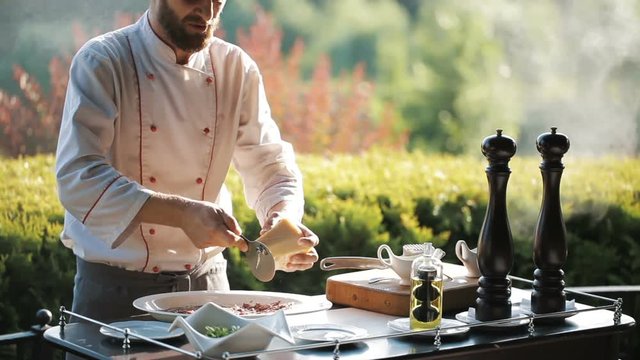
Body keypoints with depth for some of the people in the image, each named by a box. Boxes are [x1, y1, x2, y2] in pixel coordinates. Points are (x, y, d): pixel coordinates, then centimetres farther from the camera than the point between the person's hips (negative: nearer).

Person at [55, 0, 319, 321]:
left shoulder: (237, 69, 1)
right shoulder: (102, 62, -13)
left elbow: (270, 168, 3)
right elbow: (77, 179, -23)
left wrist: (284, 221, -20)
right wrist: (181, 213, -34)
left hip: (207, 282, 4)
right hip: (117, 286, -4)